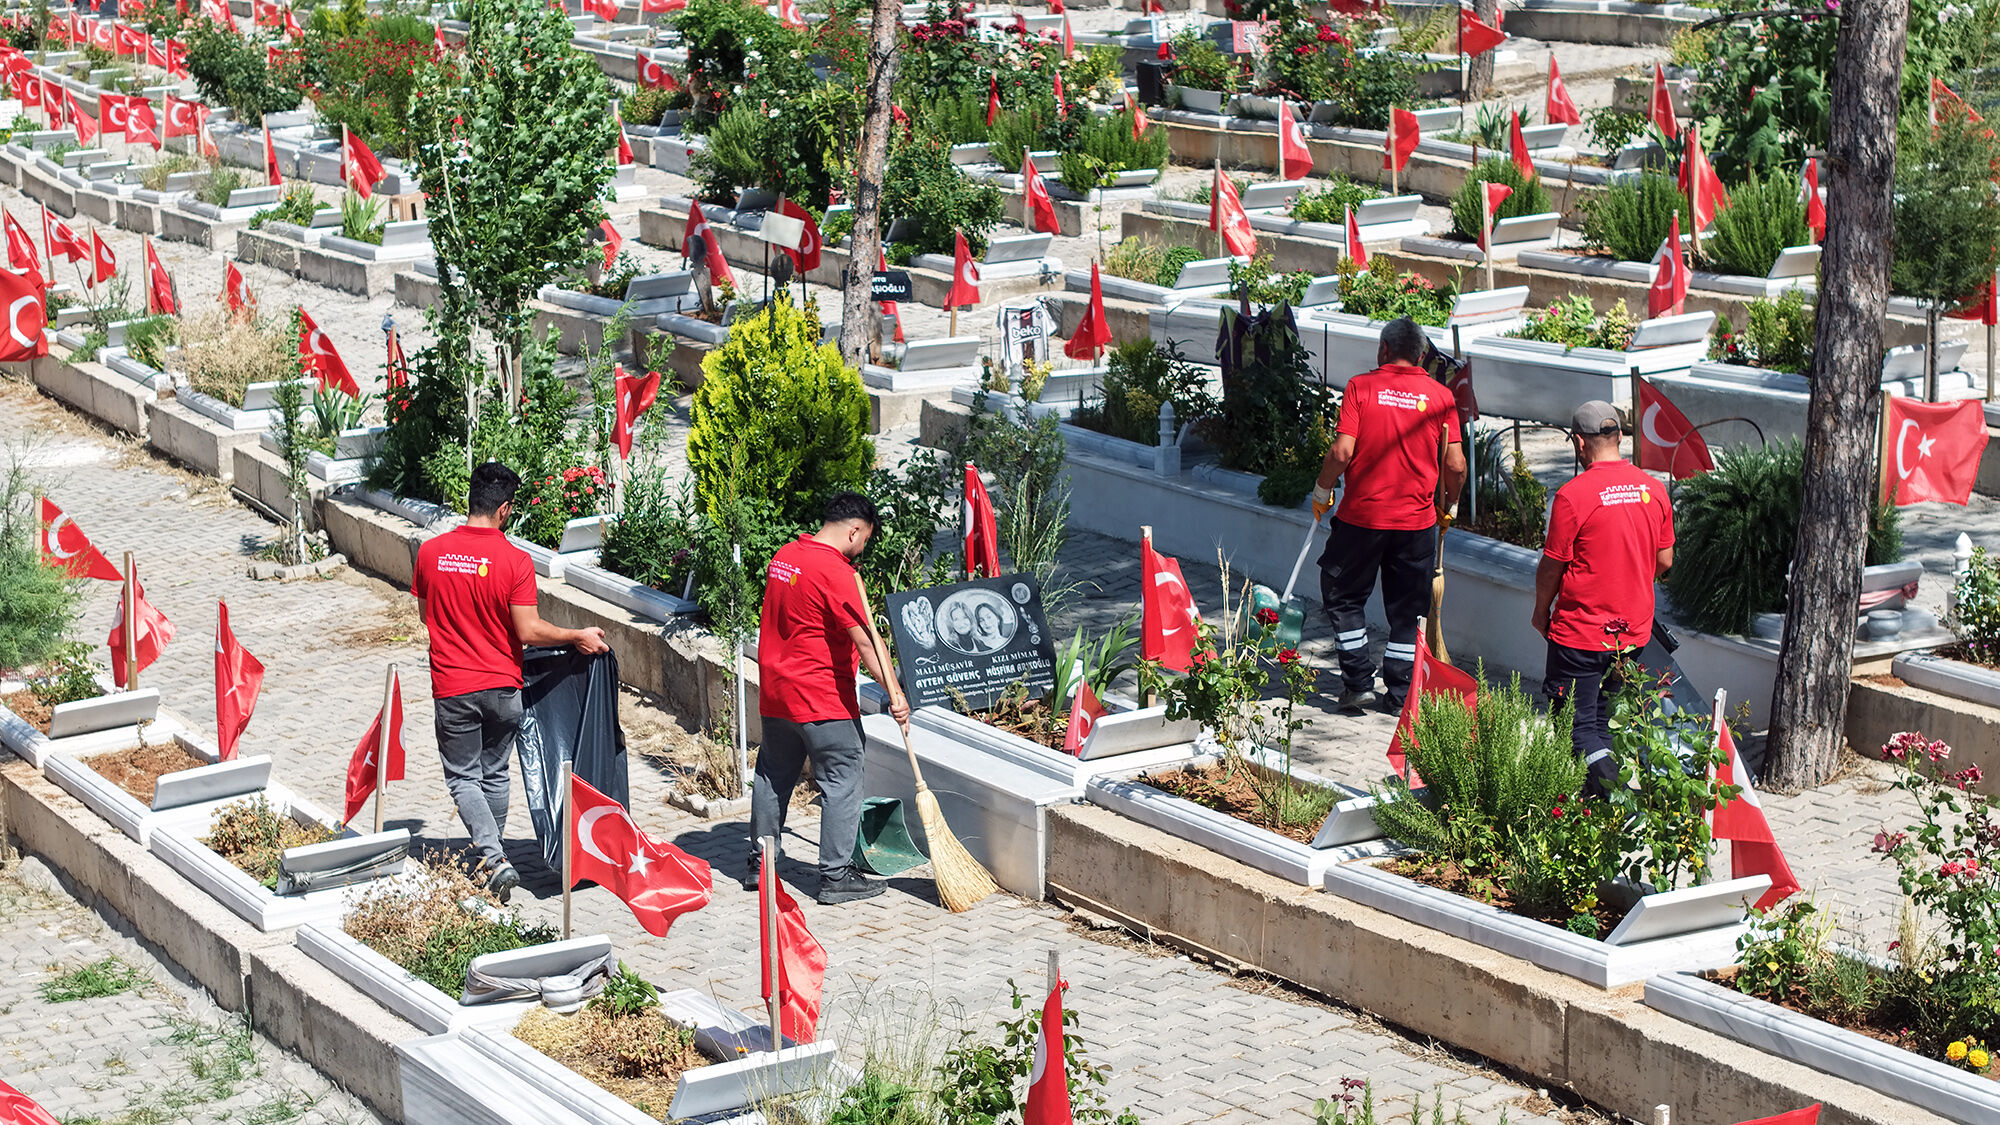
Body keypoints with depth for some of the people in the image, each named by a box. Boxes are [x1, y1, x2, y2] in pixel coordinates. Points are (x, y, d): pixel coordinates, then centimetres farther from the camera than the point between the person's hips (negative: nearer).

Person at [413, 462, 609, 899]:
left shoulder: (431, 552, -5)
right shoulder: (515, 560, -14)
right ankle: (492, 858, 28)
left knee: (463, 777, 9)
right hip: (502, 687, 0)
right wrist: (578, 637, -1)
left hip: (452, 688, 0)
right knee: (494, 775, 18)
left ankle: (492, 859, -8)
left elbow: (425, 614, 9)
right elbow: (528, 631, -15)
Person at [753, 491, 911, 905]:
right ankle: (836, 875, 2)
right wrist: (893, 691, -24)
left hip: (775, 694, 9)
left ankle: (759, 864, 26)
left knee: (773, 776, 18)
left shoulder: (784, 555, 8)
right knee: (842, 782, 0)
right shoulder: (834, 571, -19)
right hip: (822, 699, -9)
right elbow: (864, 641, -24)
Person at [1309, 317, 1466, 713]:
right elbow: (1455, 466, -2)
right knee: (1407, 609, 12)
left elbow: (1342, 452, -12)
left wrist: (1322, 493, 4)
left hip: (1361, 516, -2)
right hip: (1417, 520, 2)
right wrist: (1446, 505, 16)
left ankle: (1358, 683, 9)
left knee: (1343, 596, 14)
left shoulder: (1360, 387, -5)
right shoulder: (1440, 396, 1)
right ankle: (1399, 692, 14)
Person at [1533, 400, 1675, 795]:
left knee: (1578, 725, 0)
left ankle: (1613, 788, -19)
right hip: (1634, 630, 6)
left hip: (1580, 631, -6)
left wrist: (1541, 611, 7)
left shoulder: (1573, 495, -17)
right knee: (1603, 721, 19)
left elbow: (1551, 566, -10)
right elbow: (1664, 561, 9)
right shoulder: (1653, 489, 1)